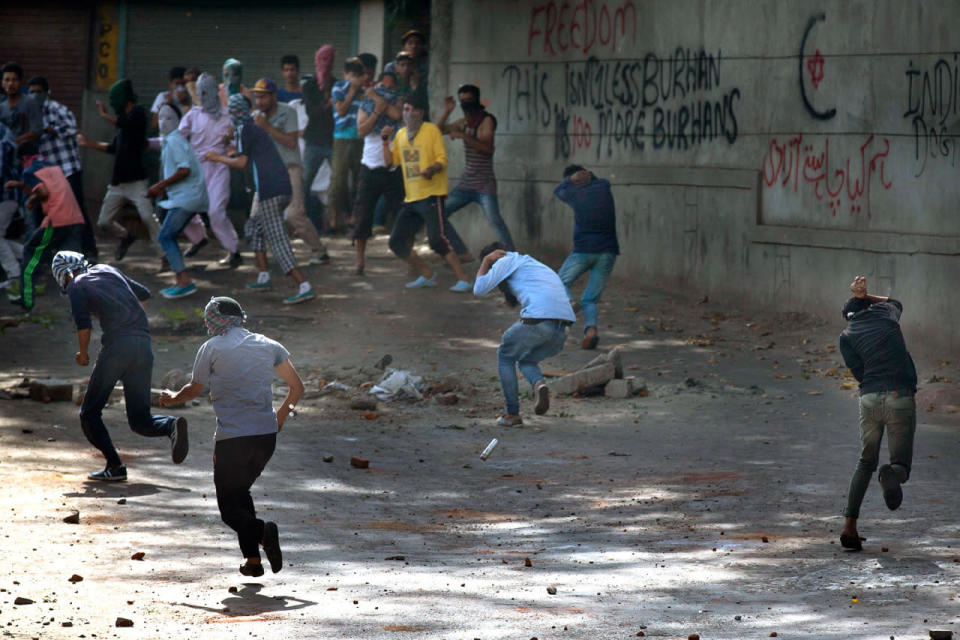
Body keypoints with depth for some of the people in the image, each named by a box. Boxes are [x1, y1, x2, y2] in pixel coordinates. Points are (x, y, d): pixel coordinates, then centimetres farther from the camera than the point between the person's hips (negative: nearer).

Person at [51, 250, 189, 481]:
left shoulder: (76, 286, 6)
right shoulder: (108, 271, 24)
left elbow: (84, 324, -7)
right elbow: (144, 293, 34)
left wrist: (83, 354, 8)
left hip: (117, 344, -6)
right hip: (144, 344, 6)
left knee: (90, 414, 7)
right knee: (140, 420, 11)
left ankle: (115, 466, -9)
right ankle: (172, 425, -19)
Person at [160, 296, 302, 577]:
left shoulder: (212, 348, 1)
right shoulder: (268, 346, 11)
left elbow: (194, 390, 11)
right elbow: (297, 387, 15)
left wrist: (172, 398, 33)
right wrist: (282, 414, 33)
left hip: (232, 438, -5)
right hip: (267, 435, 5)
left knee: (230, 507, 4)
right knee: (240, 491, 24)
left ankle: (262, 532, -28)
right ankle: (253, 559, 13)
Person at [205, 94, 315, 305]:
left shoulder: (244, 129, -2)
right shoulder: (257, 128, 24)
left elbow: (242, 163, -7)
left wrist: (218, 158, 7)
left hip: (269, 191, -9)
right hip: (284, 188, 9)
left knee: (277, 240, -11)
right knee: (254, 227, 25)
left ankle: (304, 286, -20)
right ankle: (264, 277, 20)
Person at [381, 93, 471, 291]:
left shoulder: (431, 130, -3)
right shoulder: (401, 134, 15)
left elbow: (442, 159, -10)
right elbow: (390, 162, 16)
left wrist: (432, 169, -31)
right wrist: (385, 141, 3)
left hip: (431, 195, -7)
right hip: (410, 199, 7)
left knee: (437, 241, -19)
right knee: (397, 243, 4)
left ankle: (463, 280, -13)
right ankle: (427, 275, 19)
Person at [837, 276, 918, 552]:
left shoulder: (847, 337, 10)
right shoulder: (885, 313, 14)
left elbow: (859, 372, 5)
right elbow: (895, 302, 38)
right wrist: (864, 296, 31)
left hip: (869, 398, 1)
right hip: (901, 396, -1)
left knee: (865, 462, 17)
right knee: (902, 464, 9)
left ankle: (849, 526, 6)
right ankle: (893, 474, -31)